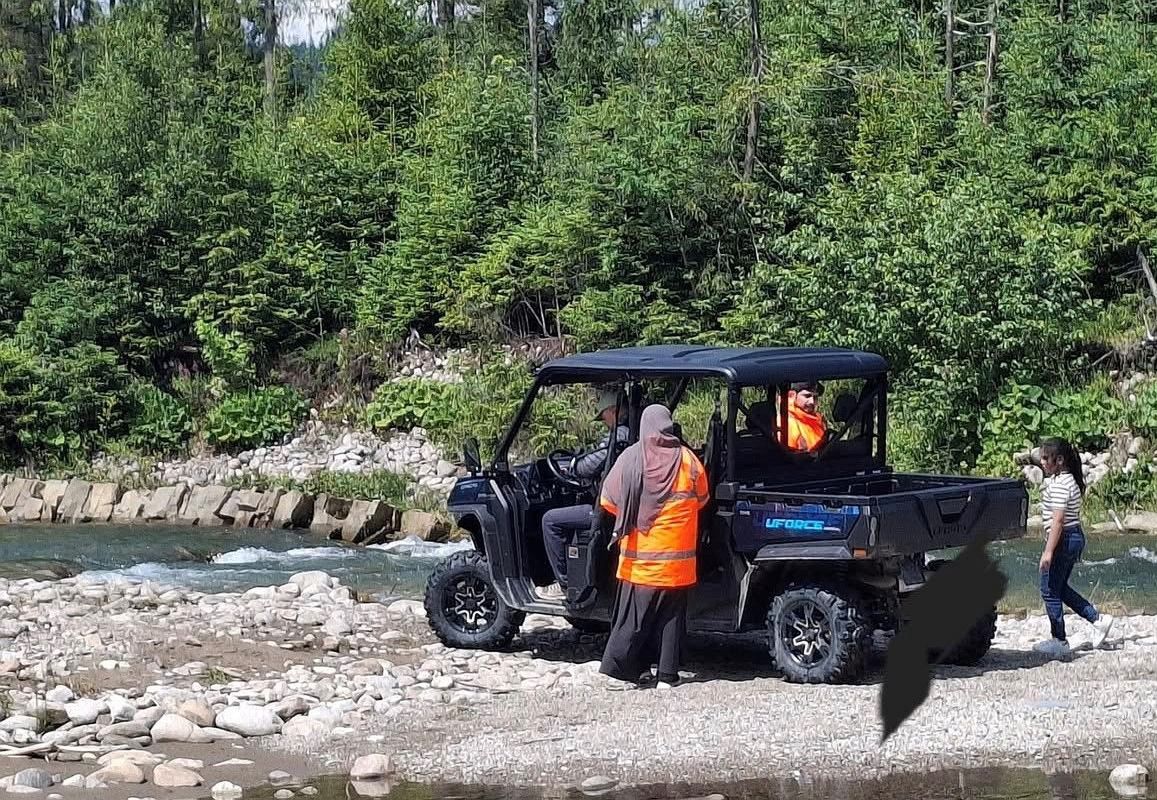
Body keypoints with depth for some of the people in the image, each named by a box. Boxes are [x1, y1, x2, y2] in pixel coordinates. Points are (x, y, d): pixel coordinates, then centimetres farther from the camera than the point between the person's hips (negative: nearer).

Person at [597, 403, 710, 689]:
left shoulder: (631, 458, -9)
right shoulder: (688, 461, -4)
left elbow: (608, 501, -2)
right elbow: (701, 499, 12)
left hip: (639, 558, -1)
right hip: (677, 560, 1)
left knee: (633, 617, 5)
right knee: (672, 617, 9)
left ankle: (617, 669, 3)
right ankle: (667, 675, 9)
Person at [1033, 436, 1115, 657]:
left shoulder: (1060, 484, -20)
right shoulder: (1070, 480, 11)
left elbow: (1058, 520, -24)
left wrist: (1048, 551, -25)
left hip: (1064, 539, -10)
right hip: (1075, 537, 10)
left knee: (1050, 590, 0)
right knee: (1060, 588, 19)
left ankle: (1059, 641, 7)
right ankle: (1098, 619, 17)